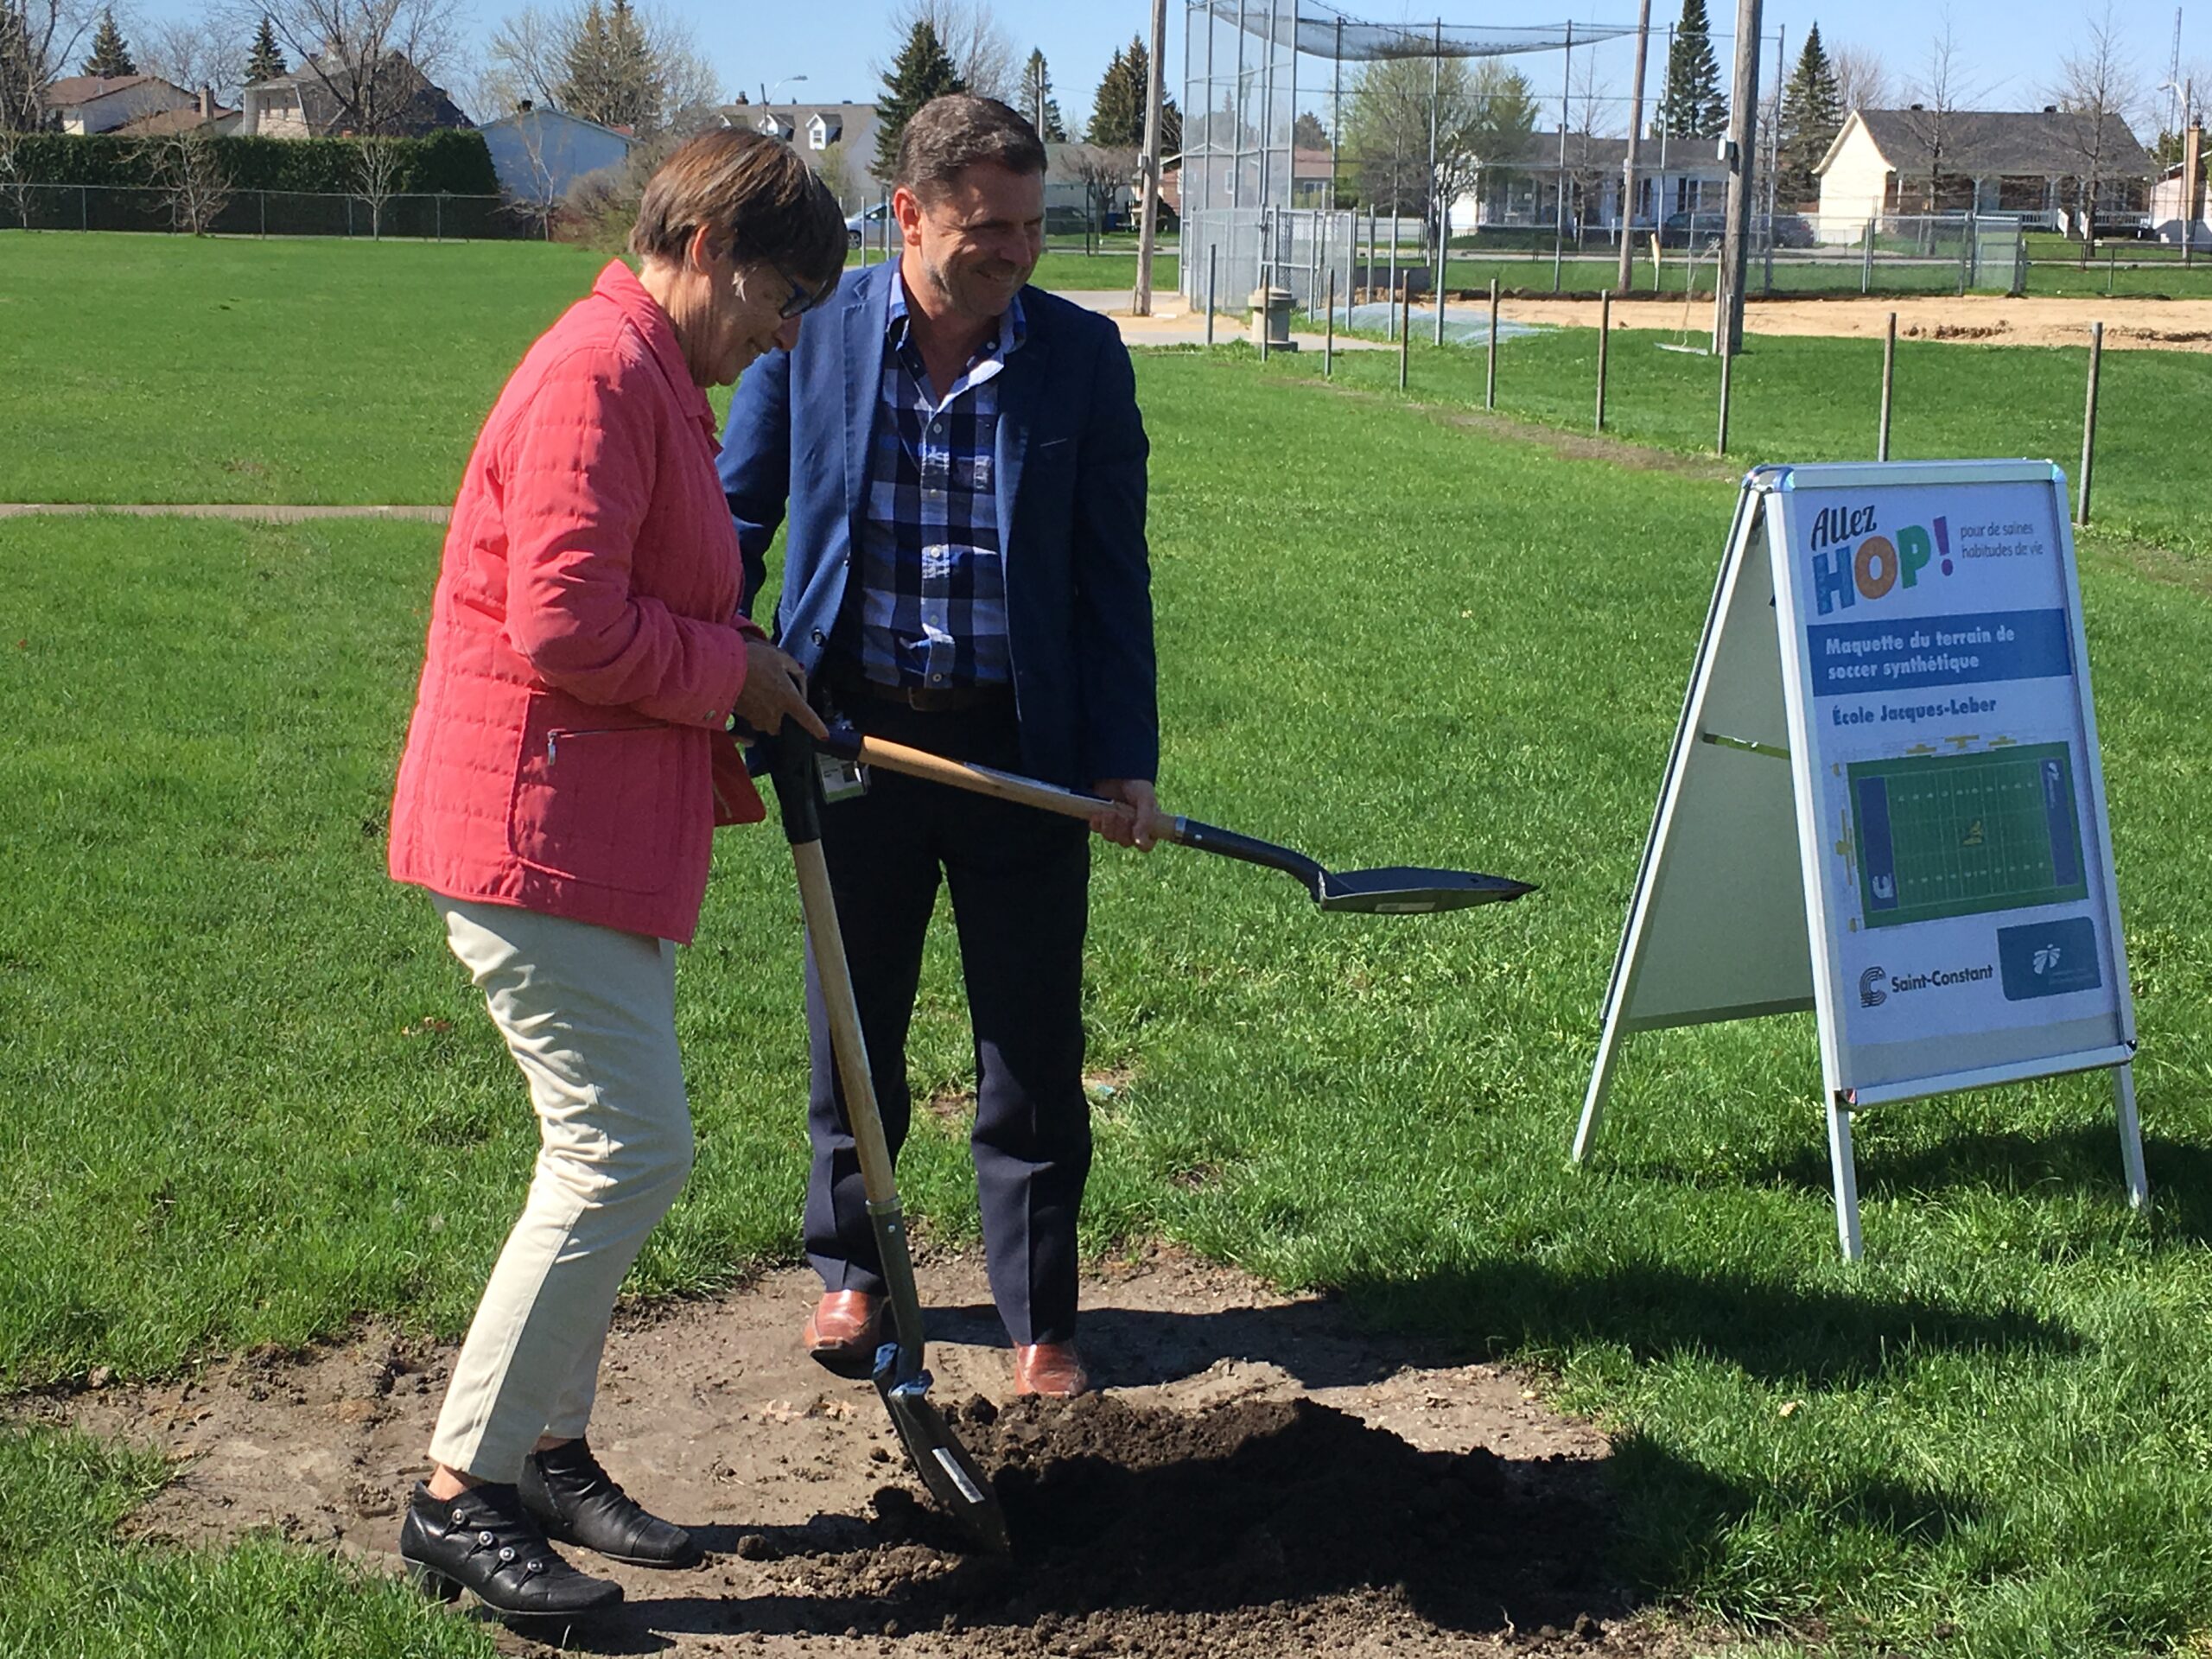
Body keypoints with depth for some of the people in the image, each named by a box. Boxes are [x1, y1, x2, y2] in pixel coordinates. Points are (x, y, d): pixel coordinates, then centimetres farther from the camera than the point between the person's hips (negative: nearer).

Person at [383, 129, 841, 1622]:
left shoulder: (658, 381, 18)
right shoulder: (600, 375, -17)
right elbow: (566, 626, -26)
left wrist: (752, 693, 9)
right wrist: (739, 674, -12)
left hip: (613, 833, 11)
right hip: (535, 832, -11)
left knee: (616, 1152, 15)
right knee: (631, 1153, -10)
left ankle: (549, 1452, 27)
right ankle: (459, 1498, -1)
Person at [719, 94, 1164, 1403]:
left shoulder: (1082, 355, -3)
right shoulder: (814, 334, -3)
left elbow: (1114, 570, 0)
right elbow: (737, 519, 7)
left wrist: (1127, 758, -5)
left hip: (1021, 743, 0)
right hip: (851, 732, 1)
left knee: (1035, 1048, 6)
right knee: (852, 1028, 15)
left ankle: (1041, 1319, 21)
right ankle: (851, 1271, 35)